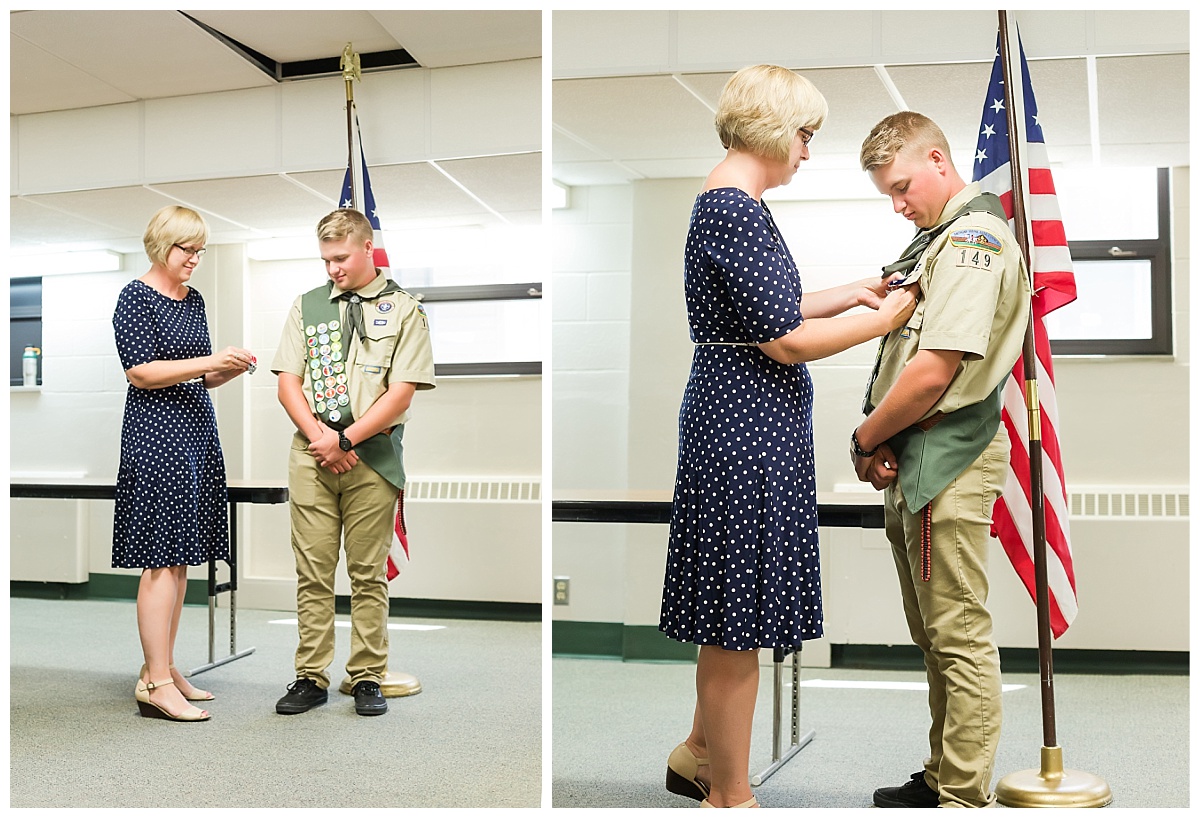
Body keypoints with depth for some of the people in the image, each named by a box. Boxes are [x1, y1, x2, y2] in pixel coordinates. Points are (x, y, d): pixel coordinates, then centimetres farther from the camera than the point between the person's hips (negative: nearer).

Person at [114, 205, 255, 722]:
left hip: (196, 436, 8)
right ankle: (156, 685, -7)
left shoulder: (193, 300, 17)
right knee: (162, 561, -10)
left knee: (180, 560, 8)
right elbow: (141, 372, -14)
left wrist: (233, 368, 2)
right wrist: (209, 361, -21)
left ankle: (161, 670, 15)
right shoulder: (136, 296, -6)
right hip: (156, 434, -8)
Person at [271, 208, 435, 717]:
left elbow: (402, 391, -6)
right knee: (313, 572, 4)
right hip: (311, 457, 3)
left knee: (369, 575, 3)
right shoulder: (306, 306, 13)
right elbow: (287, 382, 8)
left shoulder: (403, 309, 2)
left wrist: (345, 439, -11)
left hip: (373, 459, -2)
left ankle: (367, 678, 12)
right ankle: (311, 678, 13)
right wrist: (318, 435, -8)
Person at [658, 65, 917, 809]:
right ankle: (729, 795, 16)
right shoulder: (733, 209, -18)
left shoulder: (733, 202, 14)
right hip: (747, 431, -11)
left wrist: (851, 293, 16)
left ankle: (700, 754, 36)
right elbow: (786, 341, -19)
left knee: (733, 616, 20)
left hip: (744, 425, 11)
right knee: (737, 621, 1)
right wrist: (884, 319, -8)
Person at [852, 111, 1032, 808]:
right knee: (934, 637, 17)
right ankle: (942, 779, 29)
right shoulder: (938, 237, 19)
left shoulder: (974, 235, -12)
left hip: (946, 459, -10)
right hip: (913, 461, 10)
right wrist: (881, 446, 3)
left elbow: (935, 370, -21)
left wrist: (864, 439, -8)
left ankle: (965, 798, 7)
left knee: (960, 638, -3)